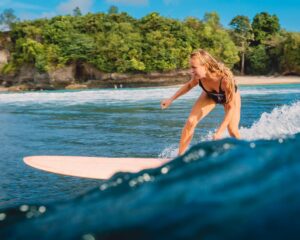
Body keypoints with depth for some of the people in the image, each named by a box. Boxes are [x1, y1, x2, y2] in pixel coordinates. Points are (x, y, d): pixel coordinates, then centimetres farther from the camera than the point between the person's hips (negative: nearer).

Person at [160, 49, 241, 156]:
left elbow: (231, 107, -34)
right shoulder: (198, 76, -33)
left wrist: (220, 131, -36)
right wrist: (171, 99, -5)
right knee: (190, 122, -10)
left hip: (230, 95, -3)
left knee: (233, 131, -9)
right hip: (209, 95, 3)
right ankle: (180, 156, 0)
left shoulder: (225, 78, -45)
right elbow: (189, 85, -6)